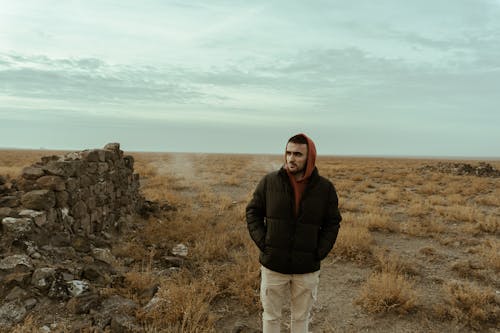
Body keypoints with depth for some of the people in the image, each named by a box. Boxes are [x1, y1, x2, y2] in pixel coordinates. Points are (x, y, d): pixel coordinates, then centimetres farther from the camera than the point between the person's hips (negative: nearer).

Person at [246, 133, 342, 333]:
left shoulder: (325, 188, -4)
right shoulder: (269, 182, -6)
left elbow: (332, 223, 4)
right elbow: (253, 212, 3)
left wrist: (320, 252, -6)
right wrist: (262, 242, -8)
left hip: (307, 269, 1)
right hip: (273, 265, 0)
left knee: (301, 317, 17)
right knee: (271, 316, 14)